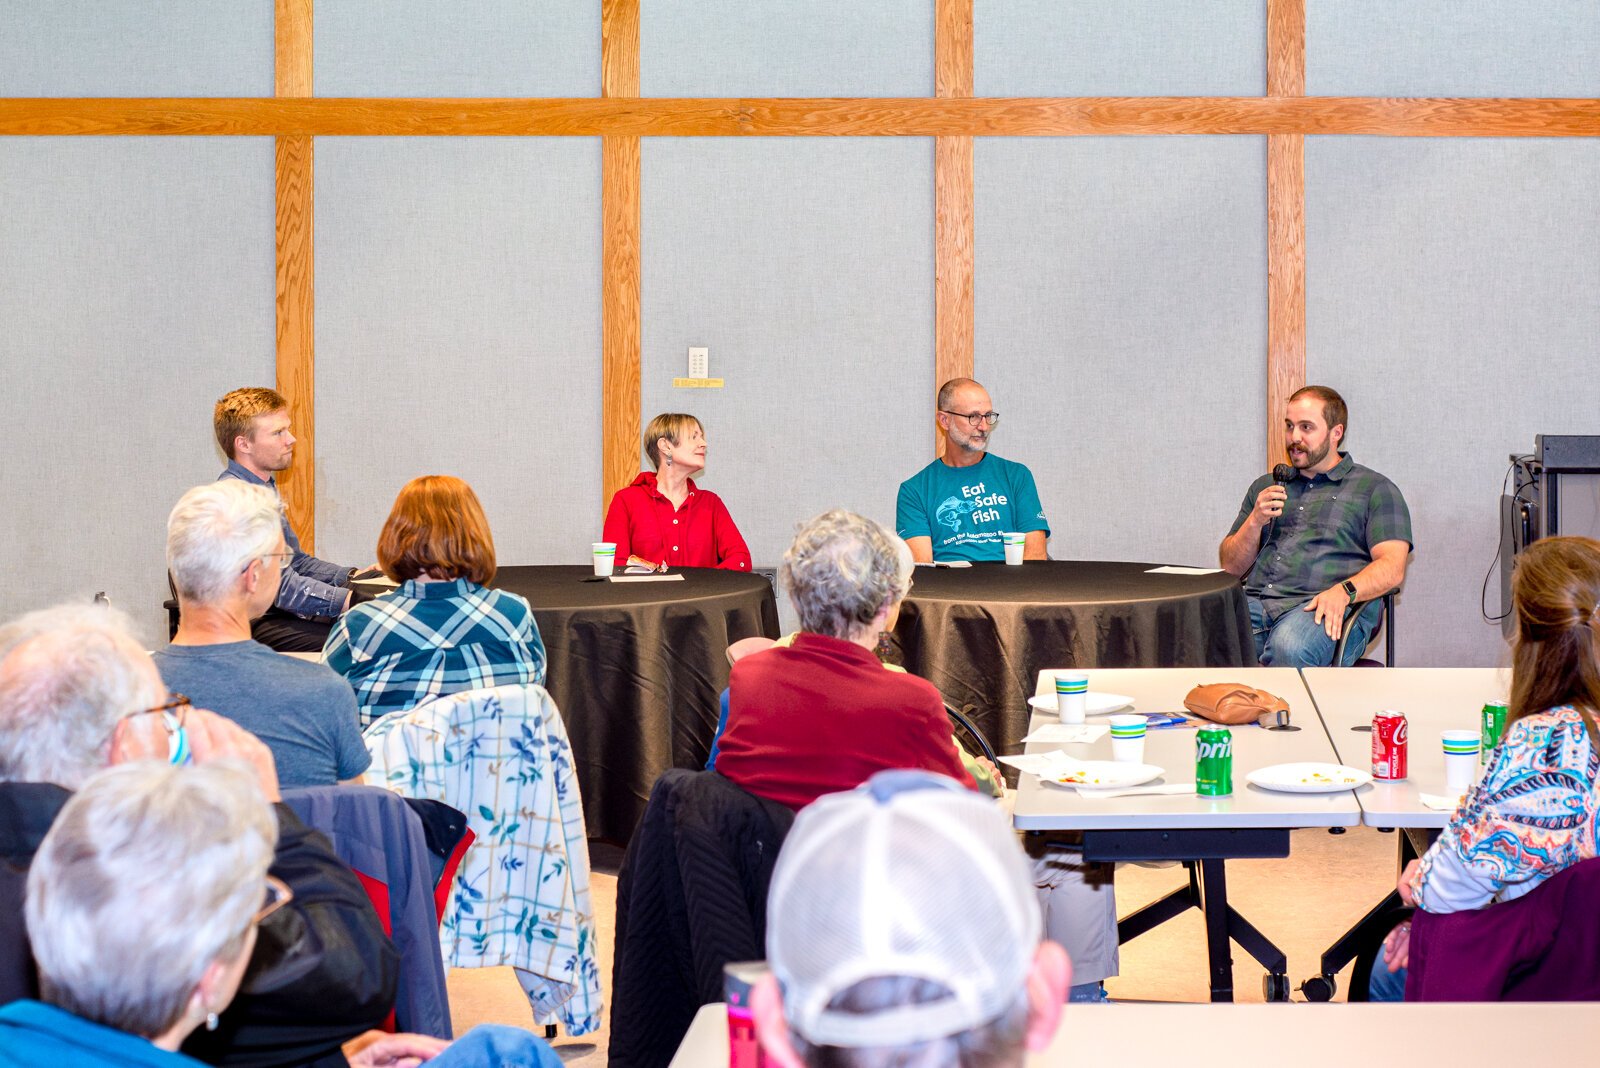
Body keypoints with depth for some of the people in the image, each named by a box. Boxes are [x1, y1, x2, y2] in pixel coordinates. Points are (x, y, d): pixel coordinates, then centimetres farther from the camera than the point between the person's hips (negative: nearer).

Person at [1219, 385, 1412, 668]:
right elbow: (1232, 567, 24)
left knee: (1289, 646, -41)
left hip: (1326, 611, -3)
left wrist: (1343, 591, -19)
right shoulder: (1265, 487, 30)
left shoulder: (1375, 490, 15)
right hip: (1256, 600, 4)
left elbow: (1392, 567, 1)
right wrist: (1255, 521, 5)